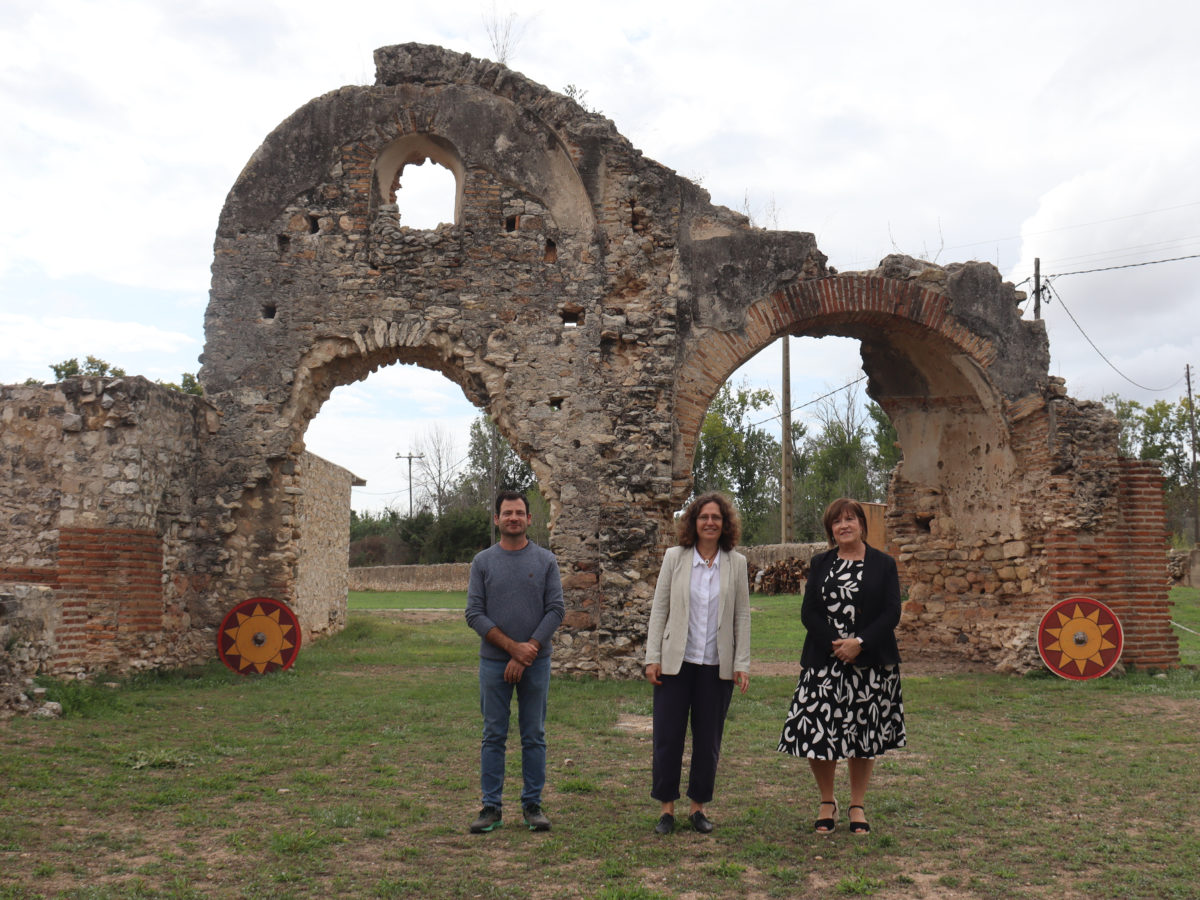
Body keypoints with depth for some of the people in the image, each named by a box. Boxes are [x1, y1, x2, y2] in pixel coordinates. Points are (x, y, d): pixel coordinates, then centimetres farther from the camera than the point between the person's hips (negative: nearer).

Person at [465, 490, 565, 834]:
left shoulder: (545, 560, 4)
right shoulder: (482, 561, 4)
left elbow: (556, 610, -2)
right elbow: (474, 614, -2)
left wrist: (528, 651, -11)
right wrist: (513, 646, -12)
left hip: (536, 662, 0)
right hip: (494, 662, 0)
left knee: (534, 737, 5)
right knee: (493, 737, 4)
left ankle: (533, 805, 15)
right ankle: (491, 806, 12)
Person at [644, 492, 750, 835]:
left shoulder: (736, 563, 5)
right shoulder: (675, 558, 2)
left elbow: (742, 616, 5)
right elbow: (659, 610, 2)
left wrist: (742, 663, 0)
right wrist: (653, 658, -3)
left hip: (717, 665, 1)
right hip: (676, 662, -1)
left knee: (708, 740, 7)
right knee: (667, 736, 1)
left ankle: (699, 806, 21)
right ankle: (667, 807, 15)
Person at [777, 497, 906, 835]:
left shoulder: (883, 564, 4)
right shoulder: (820, 564, 9)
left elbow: (891, 614, -4)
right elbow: (808, 611, 2)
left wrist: (859, 643, -16)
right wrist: (834, 643, -13)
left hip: (869, 663, -1)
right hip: (824, 662, 1)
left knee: (863, 733, 6)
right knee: (818, 731, -3)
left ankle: (858, 805, 23)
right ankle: (827, 802, 19)